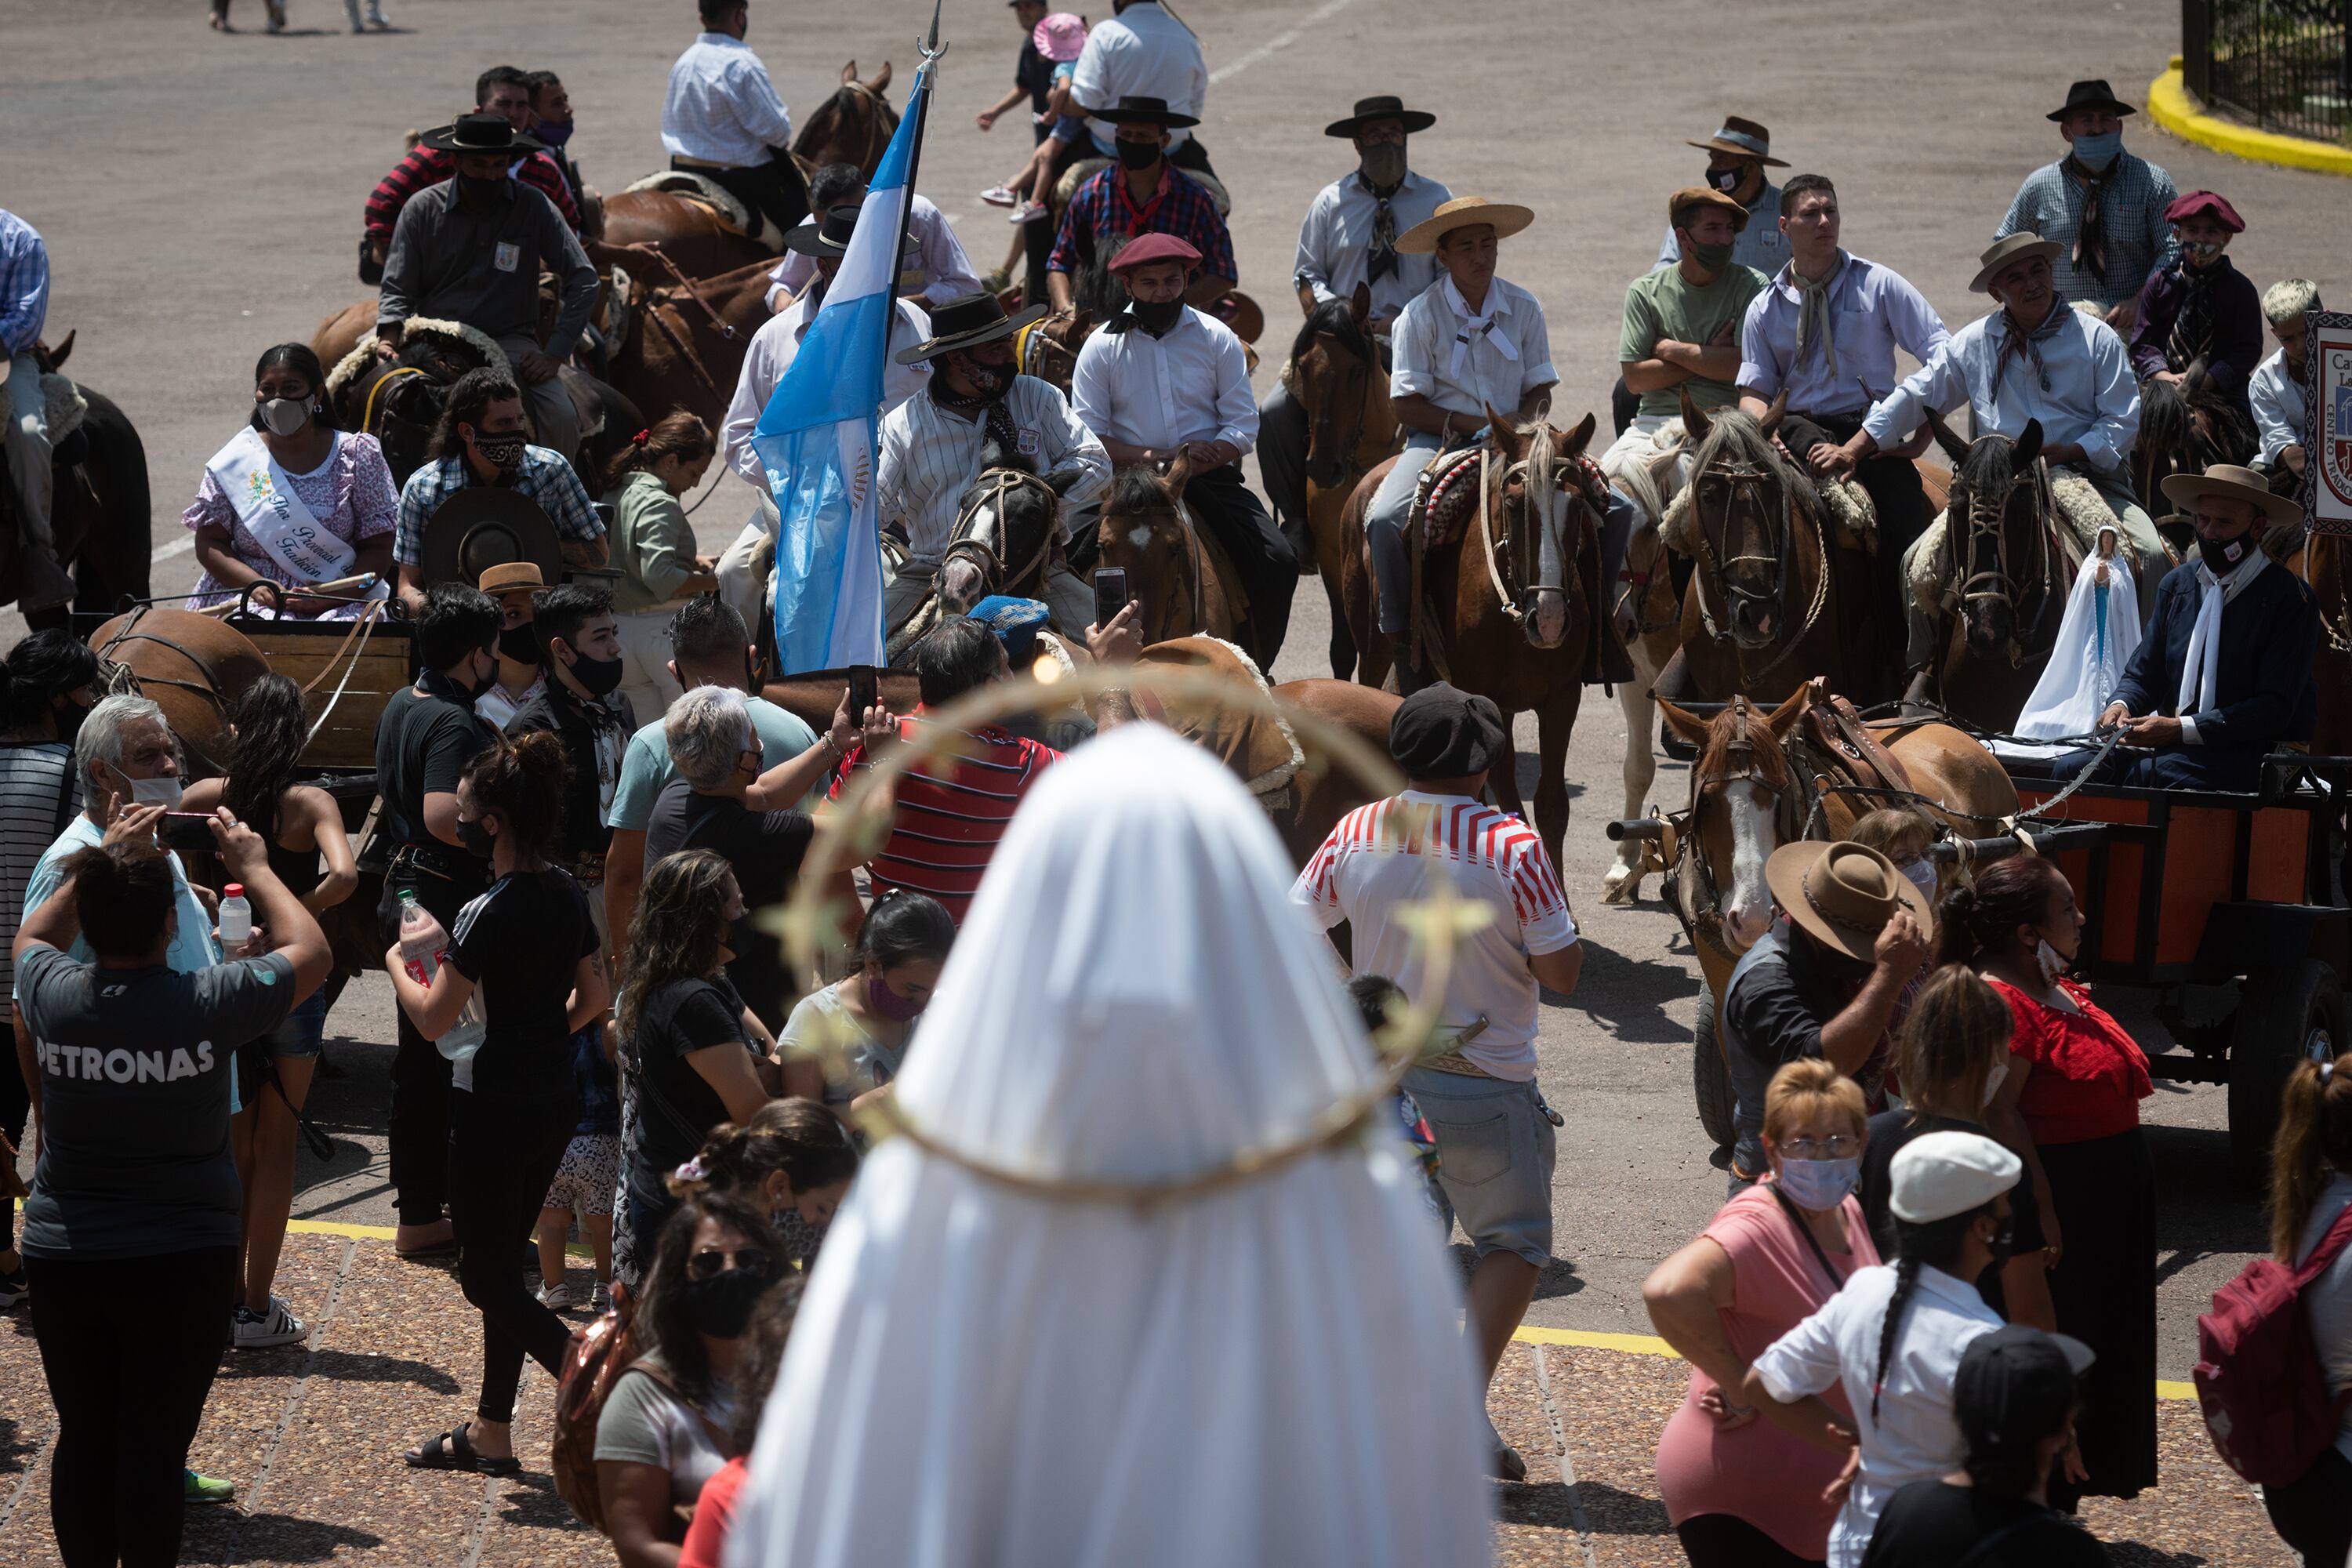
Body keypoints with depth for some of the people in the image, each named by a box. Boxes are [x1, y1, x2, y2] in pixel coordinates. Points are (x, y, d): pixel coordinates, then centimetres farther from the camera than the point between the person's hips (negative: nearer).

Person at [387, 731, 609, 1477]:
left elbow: (432, 1019, -16)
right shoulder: (568, 895, 3)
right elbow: (594, 997, 13)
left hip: (495, 1108, -8)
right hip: (554, 1100, 8)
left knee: (485, 1276, 3)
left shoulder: (487, 913, -21)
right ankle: (491, 1432, 23)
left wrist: (397, 964, 2)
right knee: (501, 1264, 18)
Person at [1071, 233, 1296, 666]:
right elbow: (1088, 436, -1)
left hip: (1211, 476, 1)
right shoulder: (1102, 348, 4)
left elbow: (1244, 425, 4)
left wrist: (1204, 457, -16)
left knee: (1279, 563, -18)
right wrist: (1154, 457, -15)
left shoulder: (1217, 339, 8)